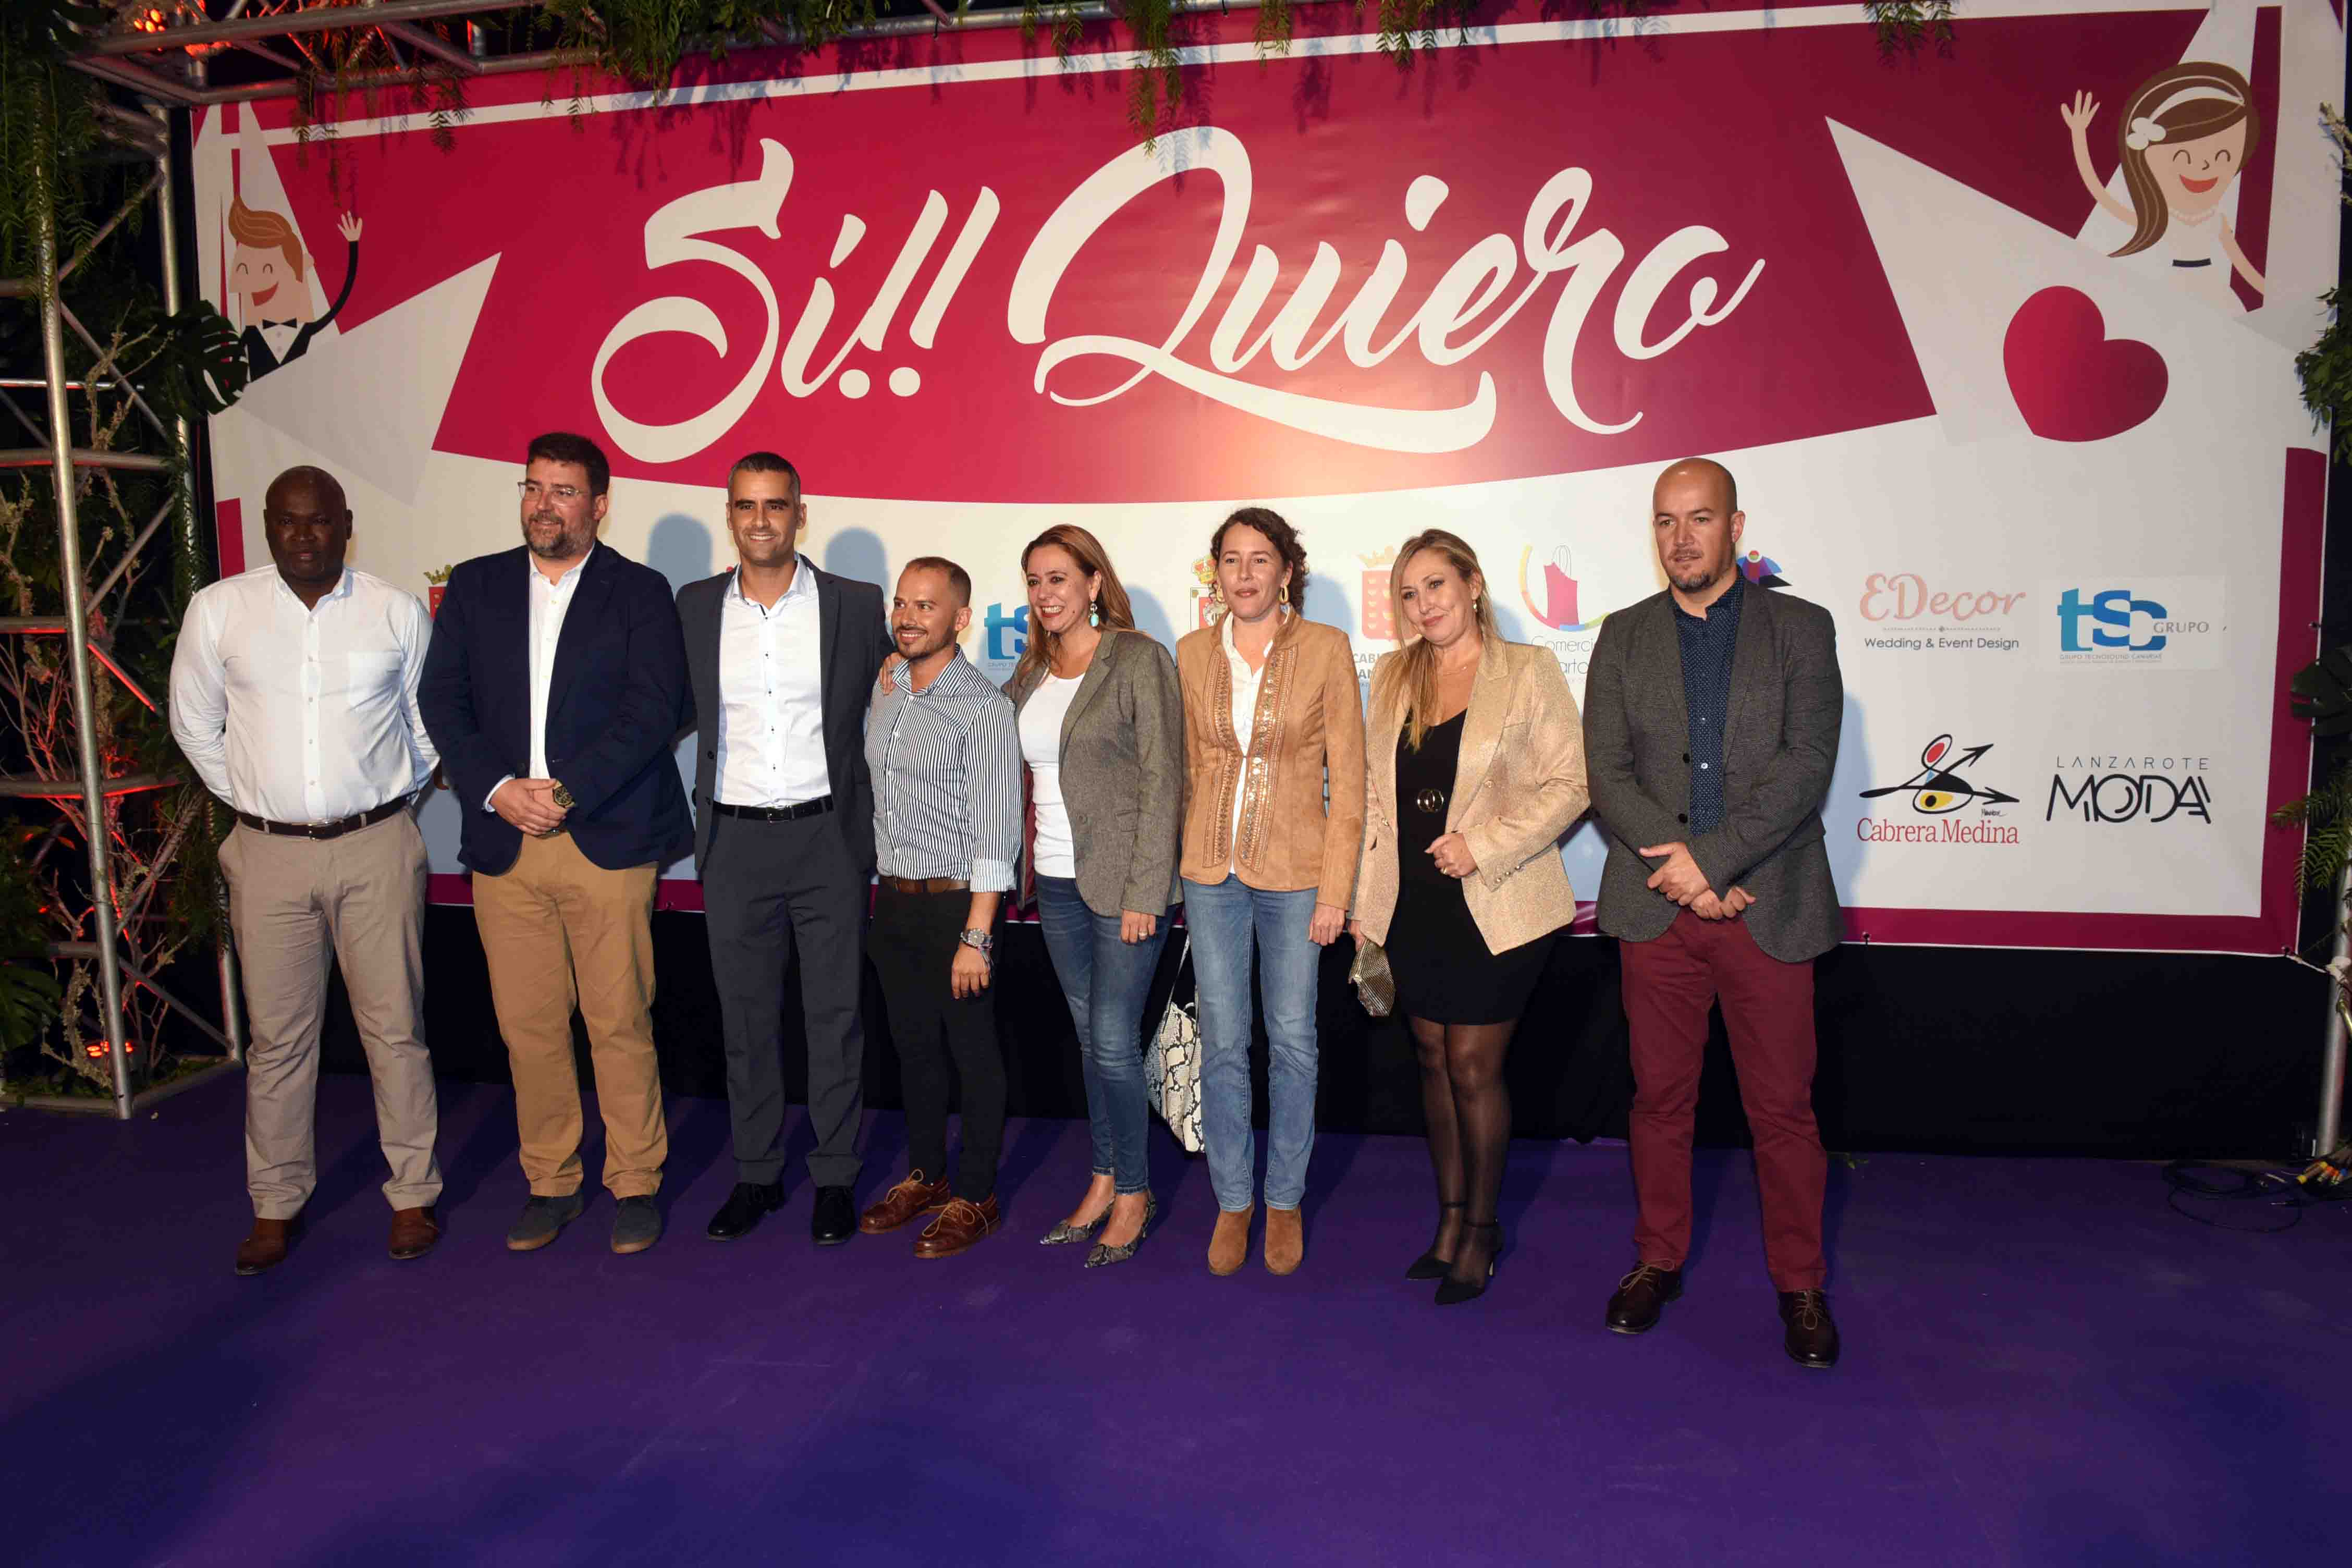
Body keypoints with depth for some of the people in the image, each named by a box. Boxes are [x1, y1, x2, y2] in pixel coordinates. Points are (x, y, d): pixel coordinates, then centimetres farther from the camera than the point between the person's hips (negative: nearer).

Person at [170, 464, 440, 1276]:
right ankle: (276, 1206, 23)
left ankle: (413, 1195, 18)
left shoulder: (398, 613, 0)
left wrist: (390, 801, 9)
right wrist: (250, 799, 10)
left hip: (377, 850, -1)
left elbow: (429, 725, 11)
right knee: (277, 1036, 8)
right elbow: (194, 723, 13)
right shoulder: (217, 611, 1)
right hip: (270, 852, 1)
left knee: (395, 1028, 4)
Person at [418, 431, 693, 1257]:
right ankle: (551, 1183, 24)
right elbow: (442, 700, 6)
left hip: (607, 841, -3)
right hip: (503, 843, 3)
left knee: (621, 1023, 1)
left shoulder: (639, 592, 3)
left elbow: (653, 711, -7)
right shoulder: (475, 586, 13)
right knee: (528, 1026, 9)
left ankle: (636, 1183, 16)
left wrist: (564, 791, -15)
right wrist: (497, 789, -9)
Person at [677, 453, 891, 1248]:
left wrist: (875, 818, 3)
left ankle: (836, 1177, 17)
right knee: (746, 1016, 10)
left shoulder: (856, 605, 0)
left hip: (827, 834, -2)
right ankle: (756, 1174, 23)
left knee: (834, 1013, 4)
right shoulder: (696, 607, 6)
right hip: (735, 840, 2)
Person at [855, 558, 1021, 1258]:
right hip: (894, 901, 7)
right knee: (913, 1044, 17)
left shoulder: (984, 706, -13)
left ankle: (975, 1196, 19)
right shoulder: (884, 696, 8)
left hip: (955, 903, -6)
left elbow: (995, 830, -17)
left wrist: (976, 937, -20)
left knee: (973, 1052, 5)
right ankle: (925, 1175, 33)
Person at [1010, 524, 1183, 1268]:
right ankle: (1104, 1179, 27)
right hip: (1057, 882, 6)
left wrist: (1144, 891, -15)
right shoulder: (1030, 671, 12)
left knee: (1114, 1041, -3)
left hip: (1122, 882, -6)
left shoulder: (1139, 660, -8)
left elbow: (1162, 780, -11)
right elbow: (1009, 767, 15)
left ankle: (1134, 1194, 15)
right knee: (1090, 1037, 14)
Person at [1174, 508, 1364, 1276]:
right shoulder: (1193, 654, 4)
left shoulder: (1325, 650, -5)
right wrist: (1180, 869, 7)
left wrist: (1335, 889, -8)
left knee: (1293, 1042, 8)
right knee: (1222, 1043, 8)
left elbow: (1348, 780, -4)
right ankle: (1233, 1201, 24)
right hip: (1210, 872, 2)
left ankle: (1285, 1201, 25)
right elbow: (1187, 770, 11)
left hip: (1294, 874, -2)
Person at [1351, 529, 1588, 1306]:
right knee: (1435, 1063, 12)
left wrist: (1484, 846, -17)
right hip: (1414, 906, 5)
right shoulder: (1393, 678, 10)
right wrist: (1366, 903, 9)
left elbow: (1571, 782, -8)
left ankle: (1482, 1227, 19)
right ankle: (1451, 1220, 27)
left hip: (1495, 908, -5)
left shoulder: (1527, 671, -4)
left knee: (1473, 1068, -1)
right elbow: (1376, 795, 13)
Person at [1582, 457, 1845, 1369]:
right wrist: (1678, 865, -12)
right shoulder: (1624, 637, 9)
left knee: (1783, 1107, 6)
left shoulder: (1801, 630, 4)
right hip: (1657, 909, 2)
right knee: (1660, 1098, 11)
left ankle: (1800, 1284, 23)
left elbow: (1805, 765, -8)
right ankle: (1658, 1261, 28)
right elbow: (1606, 775, 1)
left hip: (1768, 909, -1)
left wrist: (1711, 859, -16)